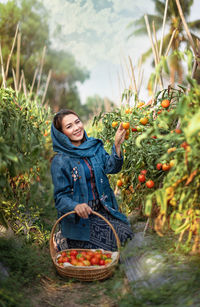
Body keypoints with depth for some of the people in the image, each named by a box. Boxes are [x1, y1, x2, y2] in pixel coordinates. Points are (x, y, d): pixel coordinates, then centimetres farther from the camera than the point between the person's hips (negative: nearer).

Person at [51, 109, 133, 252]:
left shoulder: (95, 146, 4)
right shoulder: (59, 161, -9)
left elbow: (111, 167, -9)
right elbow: (60, 197, -10)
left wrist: (117, 146, -25)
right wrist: (76, 206, -31)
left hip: (101, 210, 5)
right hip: (77, 218, -5)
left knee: (123, 232, -15)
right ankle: (62, 240, 9)